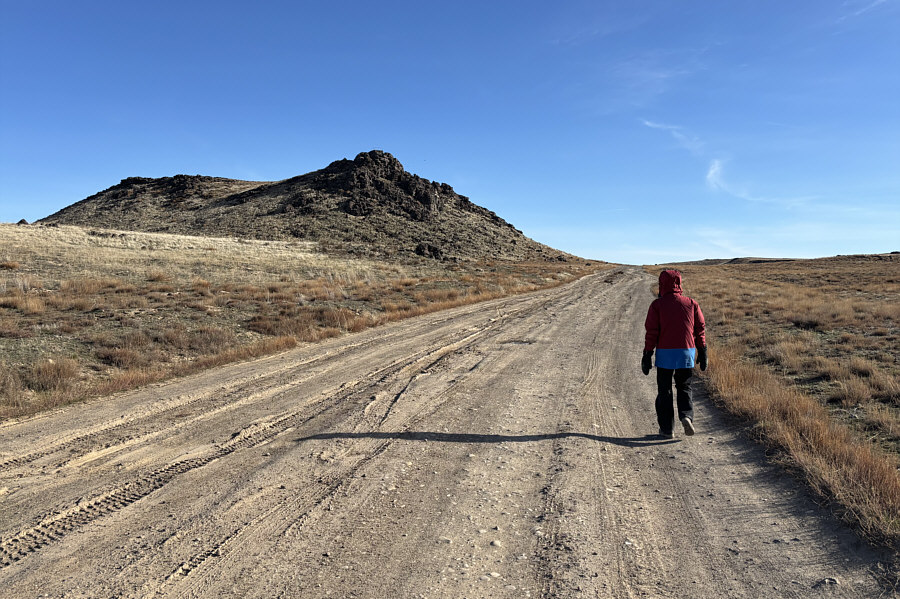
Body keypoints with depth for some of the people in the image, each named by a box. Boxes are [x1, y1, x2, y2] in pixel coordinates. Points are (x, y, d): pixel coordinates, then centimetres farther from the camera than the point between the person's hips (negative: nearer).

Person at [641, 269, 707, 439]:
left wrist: (647, 355, -3)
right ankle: (686, 416, -6)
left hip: (664, 354, -2)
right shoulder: (691, 303, 5)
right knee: (684, 388, 17)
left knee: (664, 391, 8)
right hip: (686, 353, 2)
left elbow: (651, 332, -7)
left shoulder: (657, 305, -4)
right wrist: (702, 353, 13)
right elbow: (700, 329, 6)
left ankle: (667, 429, 9)